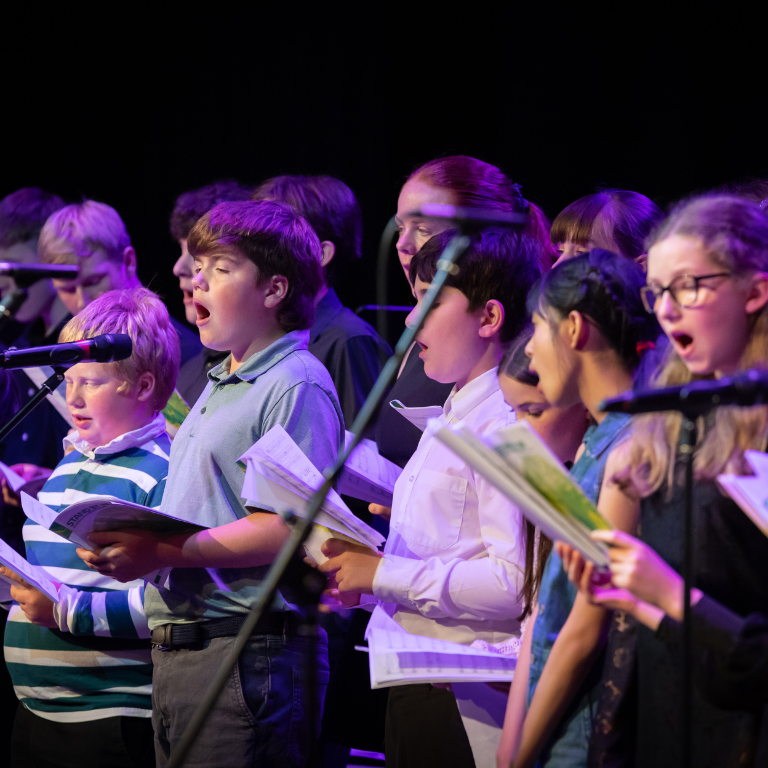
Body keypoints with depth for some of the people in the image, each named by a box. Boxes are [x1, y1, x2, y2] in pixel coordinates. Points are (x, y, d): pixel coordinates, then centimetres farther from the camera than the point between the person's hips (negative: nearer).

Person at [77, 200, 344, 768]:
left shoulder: (297, 385, -10)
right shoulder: (219, 385, 21)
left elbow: (290, 528, -20)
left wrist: (163, 553, -21)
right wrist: (124, 545, 8)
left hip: (249, 651, -10)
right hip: (175, 650, 10)